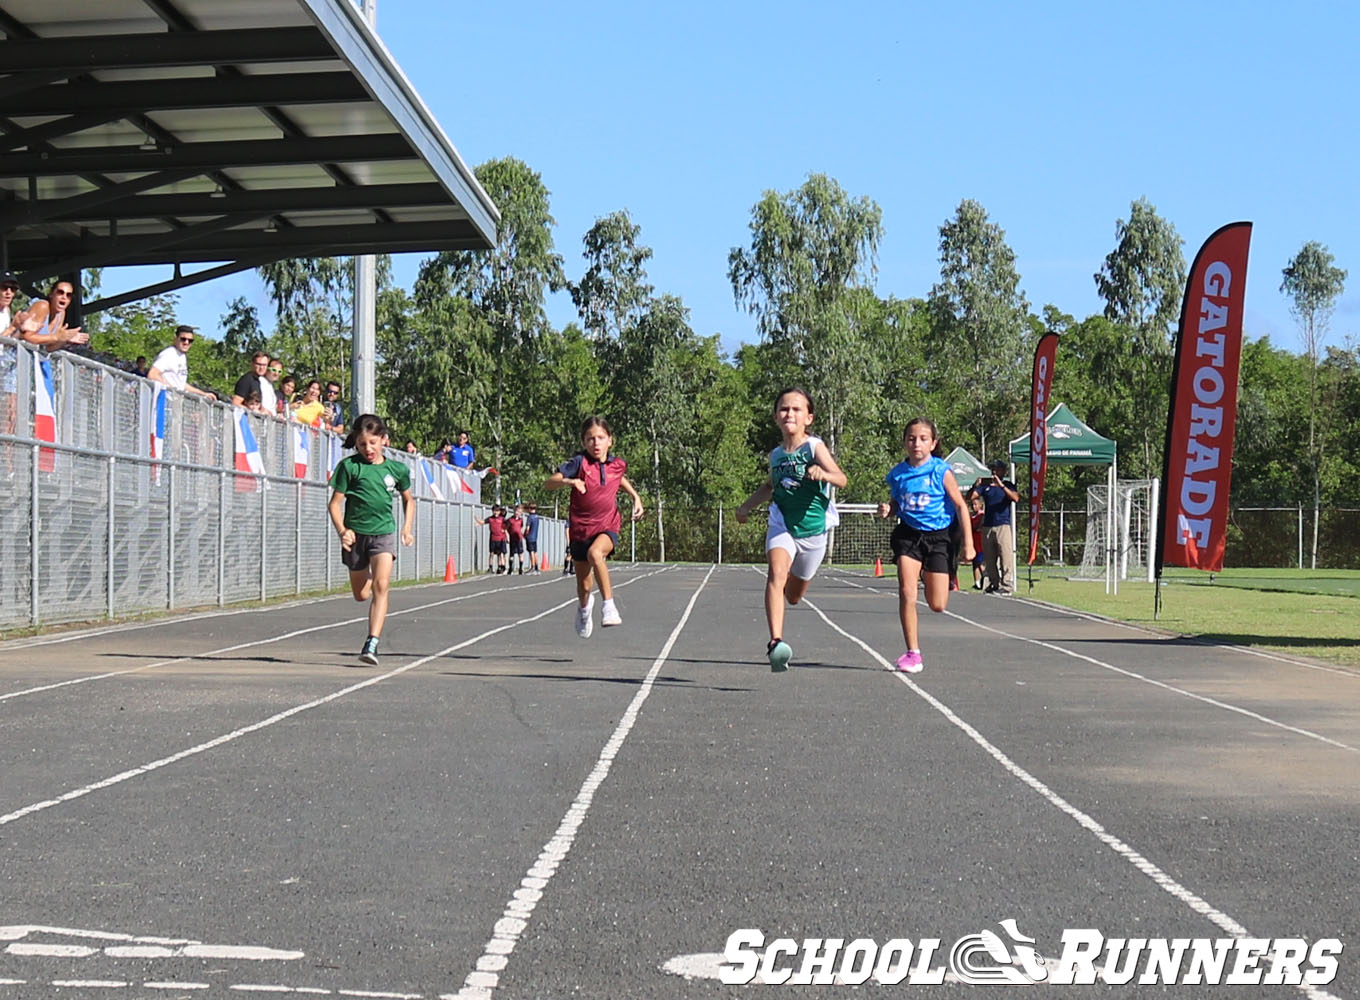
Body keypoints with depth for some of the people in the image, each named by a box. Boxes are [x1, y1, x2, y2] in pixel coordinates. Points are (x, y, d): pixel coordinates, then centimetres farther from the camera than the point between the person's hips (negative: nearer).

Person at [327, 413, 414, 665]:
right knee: (361, 595, 11)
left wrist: (407, 529, 10)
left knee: (381, 585, -21)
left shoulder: (396, 469, 4)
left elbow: (408, 500, 22)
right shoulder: (349, 466, -3)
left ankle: (372, 644, -24)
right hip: (356, 533, 0)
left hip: (384, 532, 0)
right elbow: (335, 503, -2)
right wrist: (342, 531, -17)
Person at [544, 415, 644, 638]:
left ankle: (608, 605, -31)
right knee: (584, 585, 10)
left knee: (595, 553, -36)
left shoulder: (618, 464, 0)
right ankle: (584, 606, 47)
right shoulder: (579, 462, -11)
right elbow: (548, 484, -21)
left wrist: (635, 497, 15)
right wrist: (568, 481, -39)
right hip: (580, 529, 0)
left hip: (607, 527, 0)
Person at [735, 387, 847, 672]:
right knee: (776, 574, -28)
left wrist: (824, 474, -45)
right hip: (781, 527, 1)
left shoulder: (814, 447, -10)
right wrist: (747, 505, 18)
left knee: (793, 595, 16)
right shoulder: (776, 455, 3)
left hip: (812, 531, -1)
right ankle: (776, 643, -40)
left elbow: (841, 478, -25)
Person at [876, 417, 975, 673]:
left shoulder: (942, 471, -8)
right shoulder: (897, 474, 1)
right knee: (906, 593, -15)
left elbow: (960, 506, -4)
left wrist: (968, 543, -6)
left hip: (938, 536, -2)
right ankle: (913, 654, -8)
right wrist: (887, 510, -7)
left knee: (937, 605, -1)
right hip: (908, 534, 2)